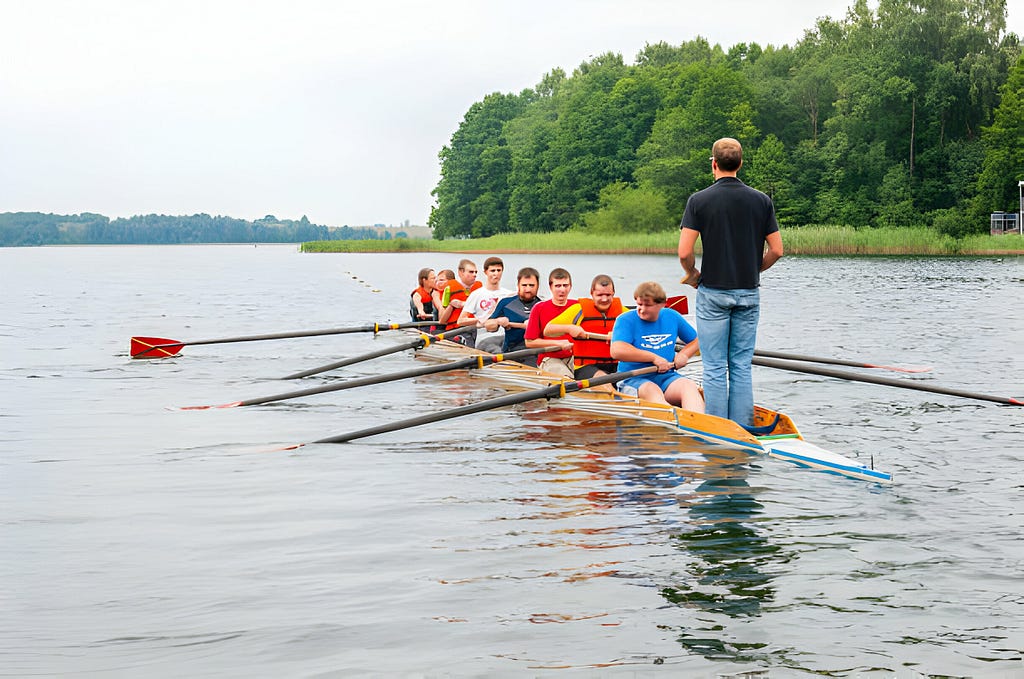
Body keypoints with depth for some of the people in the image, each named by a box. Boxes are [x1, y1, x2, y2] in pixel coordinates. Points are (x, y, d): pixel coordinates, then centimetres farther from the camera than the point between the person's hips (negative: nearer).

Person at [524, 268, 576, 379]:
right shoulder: (539, 308, 3)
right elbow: (530, 342, 1)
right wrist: (558, 343, -6)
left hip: (575, 357, 4)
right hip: (550, 359, -4)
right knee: (567, 379, -32)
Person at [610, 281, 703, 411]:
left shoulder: (672, 317, 13)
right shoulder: (626, 320, -2)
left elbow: (696, 340, 28)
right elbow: (616, 351, -19)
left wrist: (684, 354, 4)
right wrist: (654, 357, -15)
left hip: (666, 377, 4)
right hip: (633, 379, -4)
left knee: (690, 385, -27)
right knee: (652, 390, -38)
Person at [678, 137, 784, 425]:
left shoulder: (699, 200, -7)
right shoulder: (761, 200, 2)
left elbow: (684, 252, -13)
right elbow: (776, 250, 1)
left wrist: (694, 274, 6)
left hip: (713, 293, -3)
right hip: (749, 293, 3)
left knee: (715, 368, 2)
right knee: (742, 366, 8)